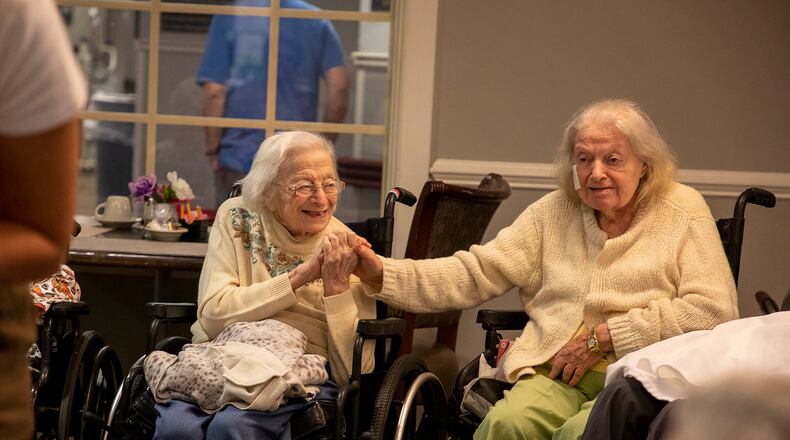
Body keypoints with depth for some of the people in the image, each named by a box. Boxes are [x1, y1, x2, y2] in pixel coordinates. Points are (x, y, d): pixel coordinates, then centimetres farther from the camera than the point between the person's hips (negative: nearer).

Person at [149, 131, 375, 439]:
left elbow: (355, 369, -3)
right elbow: (212, 313, -8)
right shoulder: (235, 218, 6)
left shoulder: (346, 250, 3)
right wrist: (302, 273, -13)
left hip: (303, 379, -1)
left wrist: (336, 283, -14)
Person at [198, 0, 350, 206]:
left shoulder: (229, 18, 0)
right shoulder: (317, 21, 6)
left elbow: (214, 93, -7)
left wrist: (212, 152, 2)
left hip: (239, 159, -2)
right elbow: (339, 87, -3)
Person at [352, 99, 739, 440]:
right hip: (557, 374, 3)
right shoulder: (554, 211, 16)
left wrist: (605, 337, -5)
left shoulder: (684, 210, 8)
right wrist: (382, 274, -3)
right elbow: (476, 274, 11)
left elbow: (714, 308, -1)